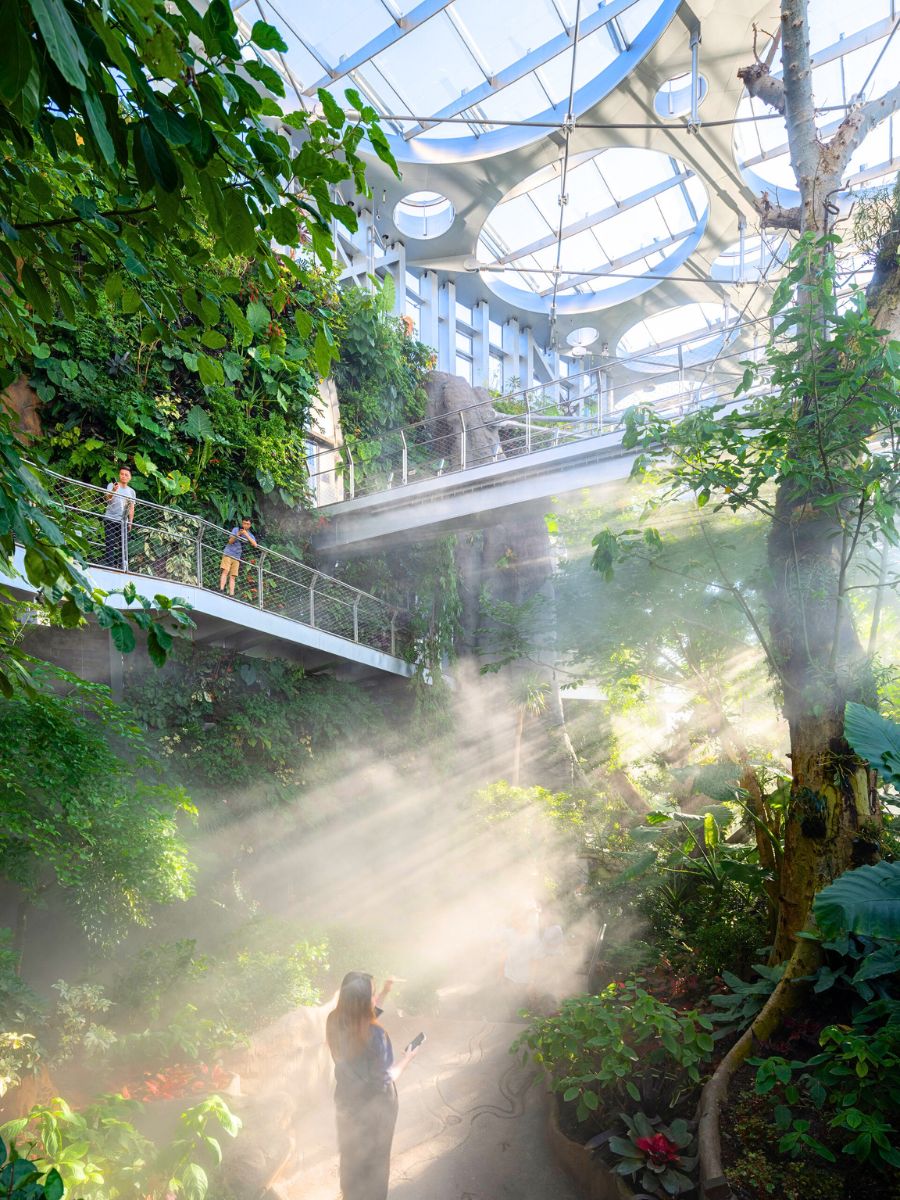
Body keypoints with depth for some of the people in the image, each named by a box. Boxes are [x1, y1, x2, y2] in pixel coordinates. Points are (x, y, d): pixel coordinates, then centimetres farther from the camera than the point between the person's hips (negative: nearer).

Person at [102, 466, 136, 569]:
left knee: (123, 545, -1)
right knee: (110, 544, -7)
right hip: (110, 519, -3)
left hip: (123, 522, 4)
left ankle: (121, 567, 2)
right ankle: (109, 566, -9)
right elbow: (108, 498, -14)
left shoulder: (131, 491, 15)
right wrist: (113, 491, -35)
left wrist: (130, 522, 4)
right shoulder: (112, 485, 3)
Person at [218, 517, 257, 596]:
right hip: (228, 554, -3)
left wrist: (246, 535, -18)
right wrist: (238, 534, -20)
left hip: (237, 557, 3)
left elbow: (255, 545, -10)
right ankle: (221, 589, -25)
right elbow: (230, 541, -5)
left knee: (233, 576, -2)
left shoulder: (250, 535, 9)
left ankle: (231, 594, -7)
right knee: (225, 571, -18)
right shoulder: (236, 529, 3)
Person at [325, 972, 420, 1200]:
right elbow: (384, 1080, -24)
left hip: (346, 1101, 6)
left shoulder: (335, 1021, -17)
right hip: (374, 1107, -5)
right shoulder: (375, 1035, -35)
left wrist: (384, 992, 1)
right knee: (375, 1159, 22)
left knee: (351, 1154, 30)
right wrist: (406, 1059, -10)